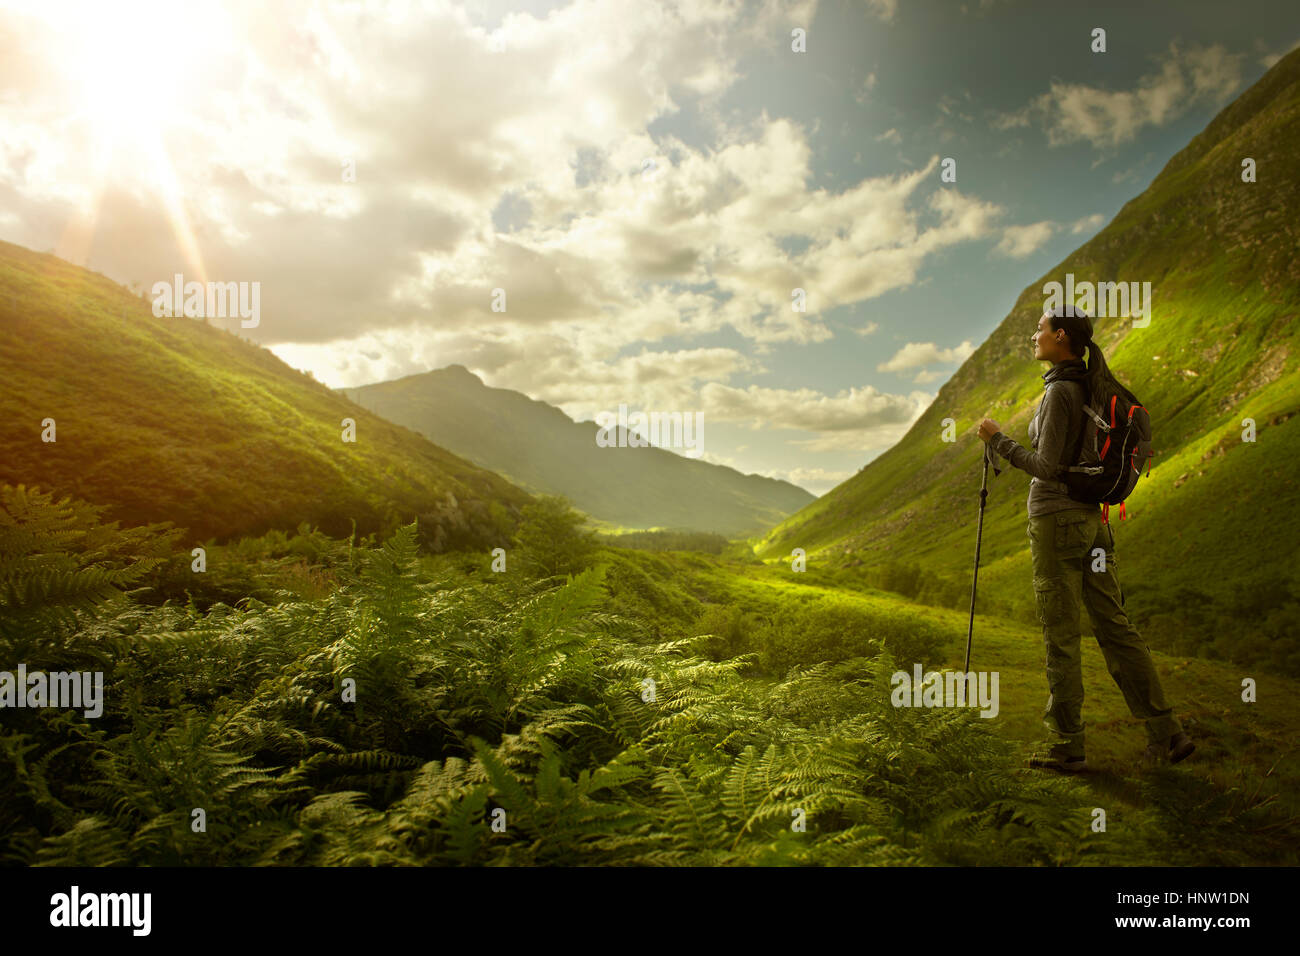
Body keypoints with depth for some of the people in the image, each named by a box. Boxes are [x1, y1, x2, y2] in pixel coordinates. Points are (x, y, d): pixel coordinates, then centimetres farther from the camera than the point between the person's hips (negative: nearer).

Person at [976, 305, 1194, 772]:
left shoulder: (1058, 392, -14)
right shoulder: (1091, 388, 12)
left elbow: (1046, 467, -18)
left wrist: (998, 439, -10)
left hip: (1056, 521, -9)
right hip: (1091, 519, 9)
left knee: (1061, 638, 0)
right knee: (1115, 628, 11)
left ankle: (1066, 745, 9)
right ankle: (1166, 733, 13)